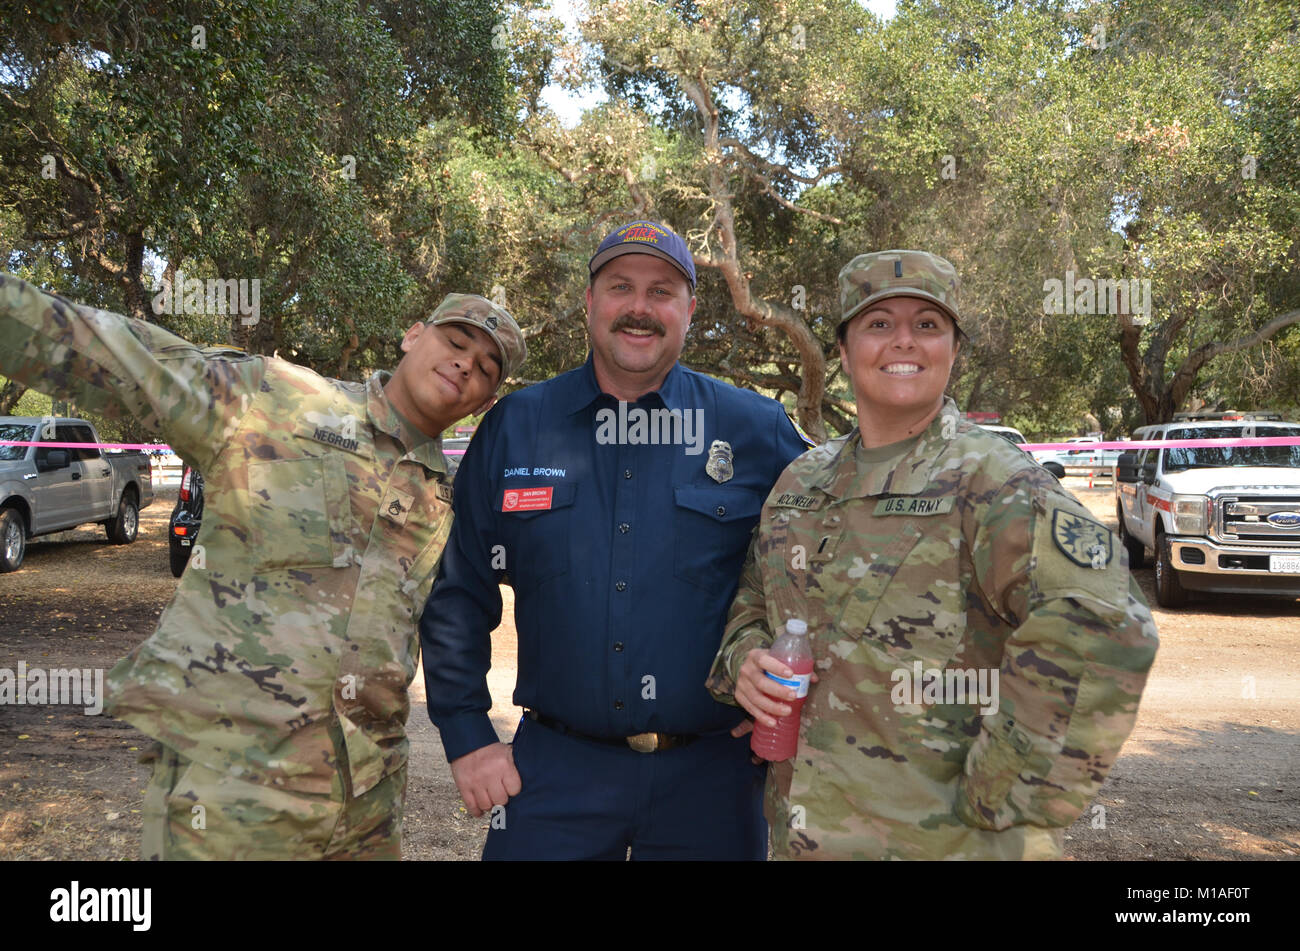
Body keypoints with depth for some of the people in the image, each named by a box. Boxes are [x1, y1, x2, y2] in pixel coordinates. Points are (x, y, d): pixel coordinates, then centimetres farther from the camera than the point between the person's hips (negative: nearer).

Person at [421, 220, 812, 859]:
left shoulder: (758, 430, -2)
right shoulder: (513, 428, 1)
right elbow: (457, 591, 5)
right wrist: (467, 736, 1)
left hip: (711, 779, 0)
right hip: (553, 773, 1)